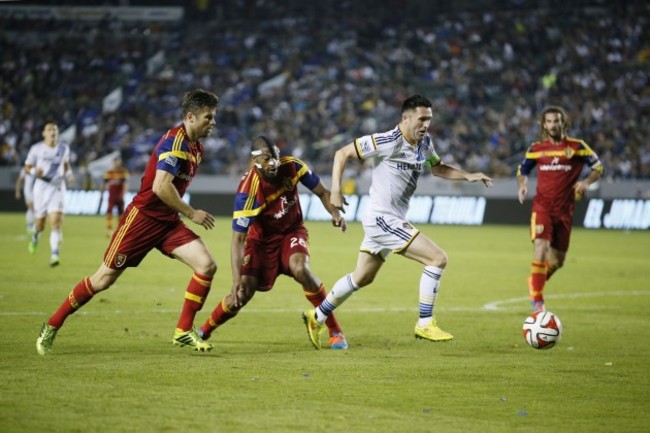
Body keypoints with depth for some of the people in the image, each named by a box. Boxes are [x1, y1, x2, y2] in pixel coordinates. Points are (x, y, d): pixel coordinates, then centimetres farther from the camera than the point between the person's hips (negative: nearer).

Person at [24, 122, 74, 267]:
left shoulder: (64, 148, 6)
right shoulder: (36, 149, -2)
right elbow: (27, 168, 3)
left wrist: (69, 173, 4)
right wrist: (34, 171, -19)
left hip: (57, 188, 0)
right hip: (41, 188, 0)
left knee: (56, 221, -18)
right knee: (40, 224, 9)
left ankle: (54, 255, -22)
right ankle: (35, 236, 48)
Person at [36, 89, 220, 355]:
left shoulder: (196, 148, 9)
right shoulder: (174, 141, -19)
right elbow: (160, 186, -29)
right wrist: (191, 213, -22)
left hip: (168, 221, 8)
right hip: (142, 216, -8)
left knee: (207, 265, -11)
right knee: (104, 279, -2)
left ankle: (184, 331, -2)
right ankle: (52, 327, 14)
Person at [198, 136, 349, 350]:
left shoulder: (292, 166, -20)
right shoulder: (247, 192, -29)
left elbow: (321, 192, -3)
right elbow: (238, 239, -26)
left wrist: (335, 213, -23)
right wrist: (237, 281, -33)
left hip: (292, 231, 1)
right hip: (262, 238, -1)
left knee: (300, 269, -30)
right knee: (241, 295, -10)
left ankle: (335, 331, -18)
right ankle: (204, 331, 17)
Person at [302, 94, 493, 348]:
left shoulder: (424, 142, 6)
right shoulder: (388, 142, -18)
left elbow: (437, 168, 24)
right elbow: (342, 154, -12)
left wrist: (468, 176, 9)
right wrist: (335, 191, -17)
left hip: (393, 220, 10)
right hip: (382, 219, -10)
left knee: (363, 278, 21)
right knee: (438, 259, -13)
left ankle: (316, 317, 35)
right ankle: (425, 325, -7)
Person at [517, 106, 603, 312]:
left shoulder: (577, 147, 1)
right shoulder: (536, 149, 5)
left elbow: (598, 167, 7)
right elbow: (522, 171, 19)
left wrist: (586, 182, -11)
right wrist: (522, 184, -2)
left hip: (565, 210, 1)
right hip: (542, 207, -1)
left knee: (557, 261, 8)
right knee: (541, 246, -24)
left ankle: (535, 281, 39)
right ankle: (536, 297, -16)